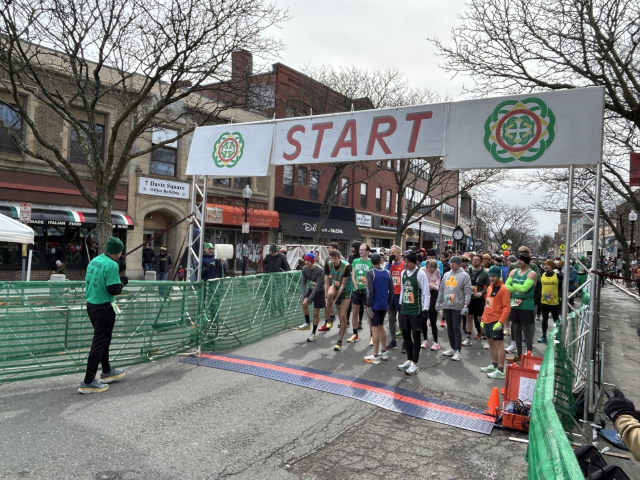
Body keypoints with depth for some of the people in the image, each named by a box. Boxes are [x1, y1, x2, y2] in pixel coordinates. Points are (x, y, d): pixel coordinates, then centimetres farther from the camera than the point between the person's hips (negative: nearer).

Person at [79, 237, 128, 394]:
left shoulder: (94, 261, 6)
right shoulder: (112, 265, -20)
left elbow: (88, 282, 14)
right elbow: (114, 290, -22)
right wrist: (122, 282, -3)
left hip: (91, 305, 9)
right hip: (104, 308, -9)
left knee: (103, 339, 22)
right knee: (99, 343, 0)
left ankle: (107, 372, 37)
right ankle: (88, 382, 4)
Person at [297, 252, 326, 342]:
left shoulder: (319, 270, -26)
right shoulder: (304, 269, -10)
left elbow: (317, 286, -26)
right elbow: (303, 283, -8)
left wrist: (309, 299, -29)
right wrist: (303, 297, -21)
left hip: (319, 291, -5)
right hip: (311, 289, 5)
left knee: (315, 313, -2)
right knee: (304, 304, -20)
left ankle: (313, 334, 13)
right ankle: (307, 323, 2)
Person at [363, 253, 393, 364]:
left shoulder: (370, 273, -11)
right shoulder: (387, 273, 4)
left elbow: (370, 291, -17)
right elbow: (391, 290, 6)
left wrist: (368, 305, -12)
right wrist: (388, 303, 15)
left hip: (375, 305, -5)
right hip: (384, 305, 6)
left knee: (375, 329, 0)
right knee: (381, 327, 20)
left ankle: (376, 356, 5)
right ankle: (384, 352, 28)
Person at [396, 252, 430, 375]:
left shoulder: (420, 274, -12)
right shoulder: (403, 273, 7)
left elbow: (426, 293, -10)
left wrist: (425, 309, -13)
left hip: (416, 310, -6)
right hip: (404, 309, 7)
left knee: (416, 336, 4)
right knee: (405, 334, 14)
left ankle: (415, 364, 13)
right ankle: (409, 360, 29)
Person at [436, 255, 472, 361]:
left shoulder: (464, 275, -6)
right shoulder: (446, 275, 12)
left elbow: (467, 292, -11)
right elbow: (441, 290, 18)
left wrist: (465, 306, -19)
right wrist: (438, 302, 15)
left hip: (457, 307, -6)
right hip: (446, 306, 6)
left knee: (456, 328, -4)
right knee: (449, 327, 12)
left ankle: (457, 351, 2)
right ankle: (452, 348, 23)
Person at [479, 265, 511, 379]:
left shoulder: (503, 289, -12)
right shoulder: (489, 288, 13)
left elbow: (507, 307, -15)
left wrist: (501, 321, -21)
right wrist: (483, 319, 17)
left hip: (496, 321, -8)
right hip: (487, 321, 8)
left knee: (498, 344, -5)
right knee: (491, 343, 16)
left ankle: (500, 370, 0)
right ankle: (494, 365, 29)